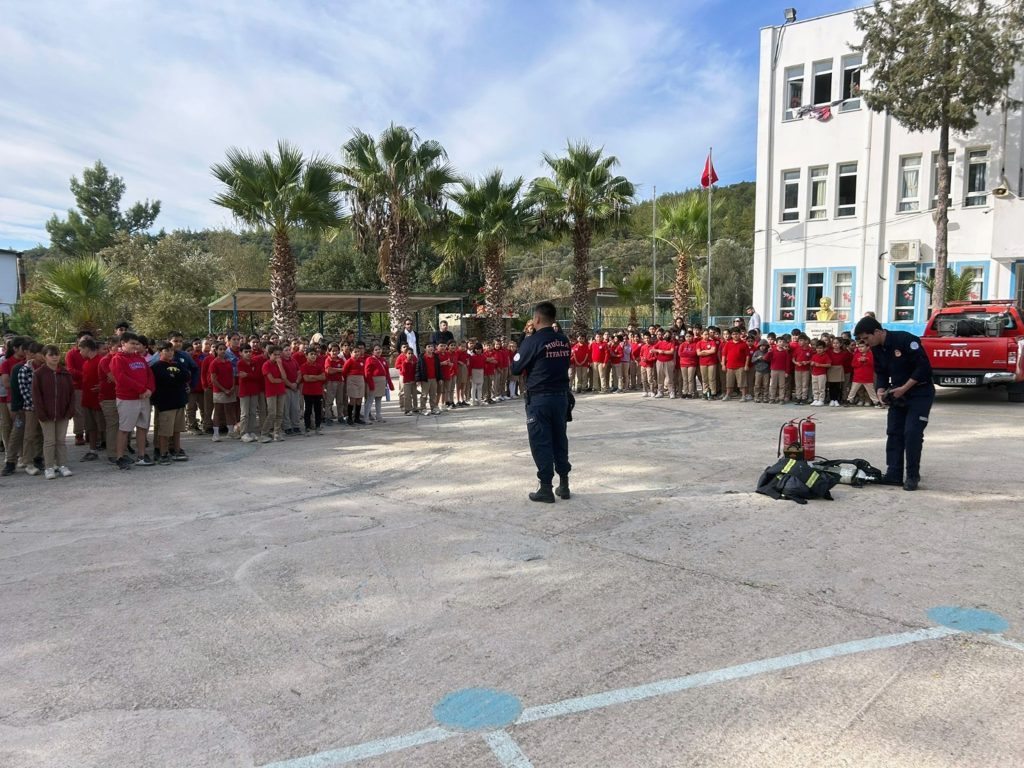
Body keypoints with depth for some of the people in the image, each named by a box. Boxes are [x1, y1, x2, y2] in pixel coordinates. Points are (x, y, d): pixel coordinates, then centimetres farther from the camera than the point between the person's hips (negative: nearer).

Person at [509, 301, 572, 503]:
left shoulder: (532, 341, -13)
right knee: (560, 439, 14)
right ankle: (564, 485, 21)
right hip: (561, 396, 6)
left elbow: (515, 369, -6)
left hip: (539, 398, -5)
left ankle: (546, 489, 5)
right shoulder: (564, 341, 4)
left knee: (541, 442, 2)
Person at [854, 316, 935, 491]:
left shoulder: (905, 340, -23)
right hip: (898, 394, 8)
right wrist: (880, 390, -9)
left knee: (912, 433, -12)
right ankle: (894, 474, 9)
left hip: (920, 393, -8)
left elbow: (924, 367, -24)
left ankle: (913, 476, 0)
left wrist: (904, 388, -24)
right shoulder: (877, 349, 2)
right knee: (893, 433, 4)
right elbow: (881, 373, 11)